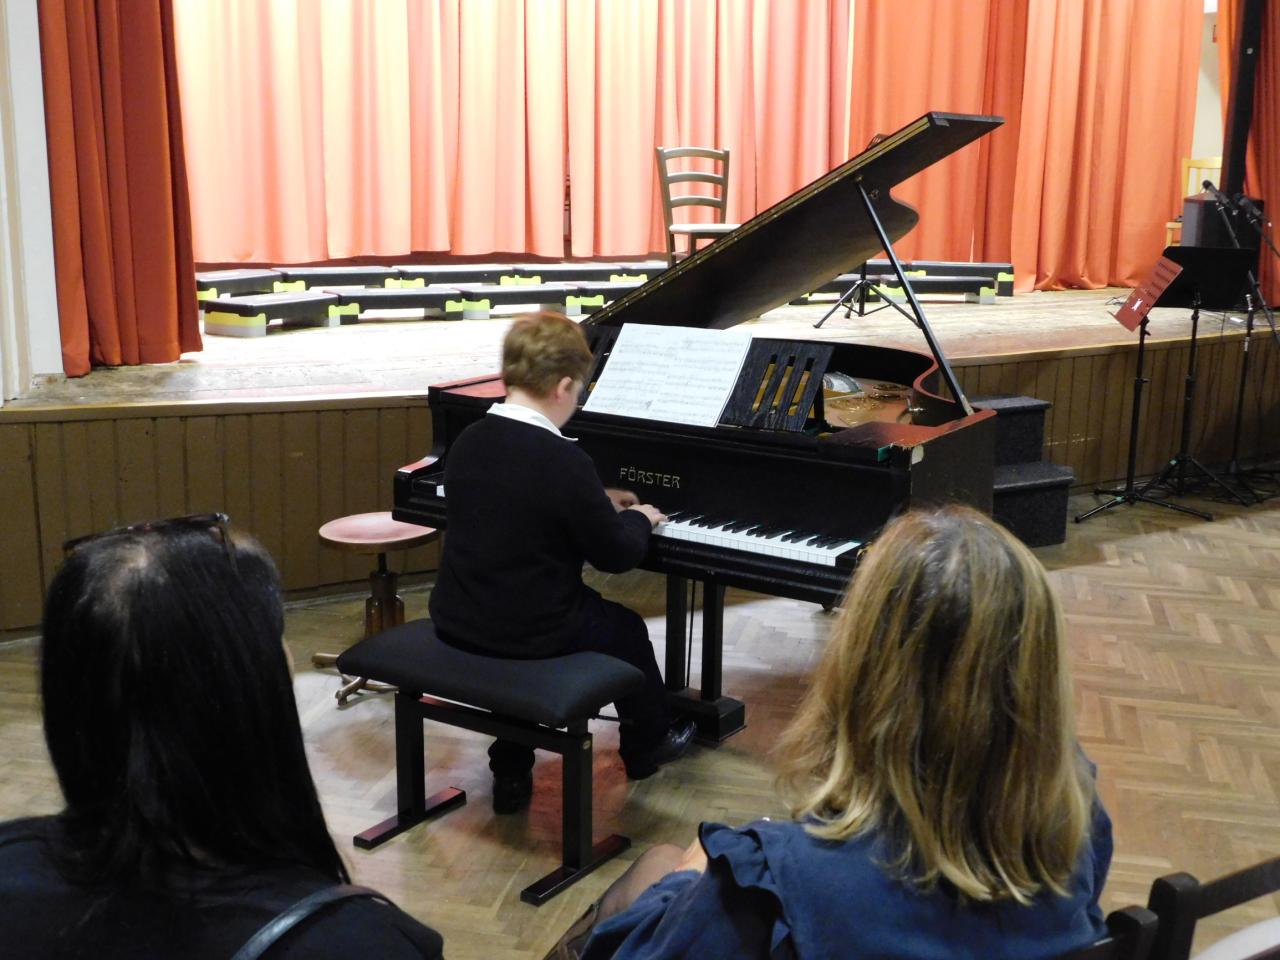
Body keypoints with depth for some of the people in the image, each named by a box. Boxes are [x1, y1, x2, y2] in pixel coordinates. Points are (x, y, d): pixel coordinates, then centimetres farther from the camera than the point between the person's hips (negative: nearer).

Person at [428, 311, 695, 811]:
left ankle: (511, 770, 33)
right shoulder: (564, 462, -23)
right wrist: (638, 519, 8)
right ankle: (648, 742, 45)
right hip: (531, 633, -5)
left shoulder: (467, 442, -2)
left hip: (457, 621, 5)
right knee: (626, 627, 21)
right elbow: (616, 554, -13)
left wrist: (598, 503, 21)